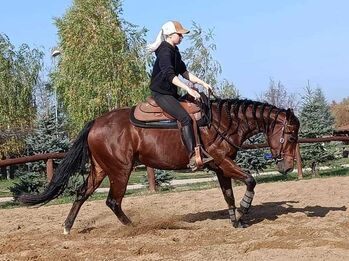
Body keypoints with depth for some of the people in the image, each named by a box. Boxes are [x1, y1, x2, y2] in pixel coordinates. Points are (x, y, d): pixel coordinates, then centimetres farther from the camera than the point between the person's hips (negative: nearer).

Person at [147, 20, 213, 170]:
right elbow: (170, 75, -29)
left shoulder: (174, 51, 15)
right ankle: (193, 158, -31)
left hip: (171, 93, 11)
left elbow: (184, 72, 21)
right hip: (161, 93, -11)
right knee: (185, 118, -25)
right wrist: (188, 89, -37)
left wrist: (202, 83, 12)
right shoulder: (165, 52, -16)